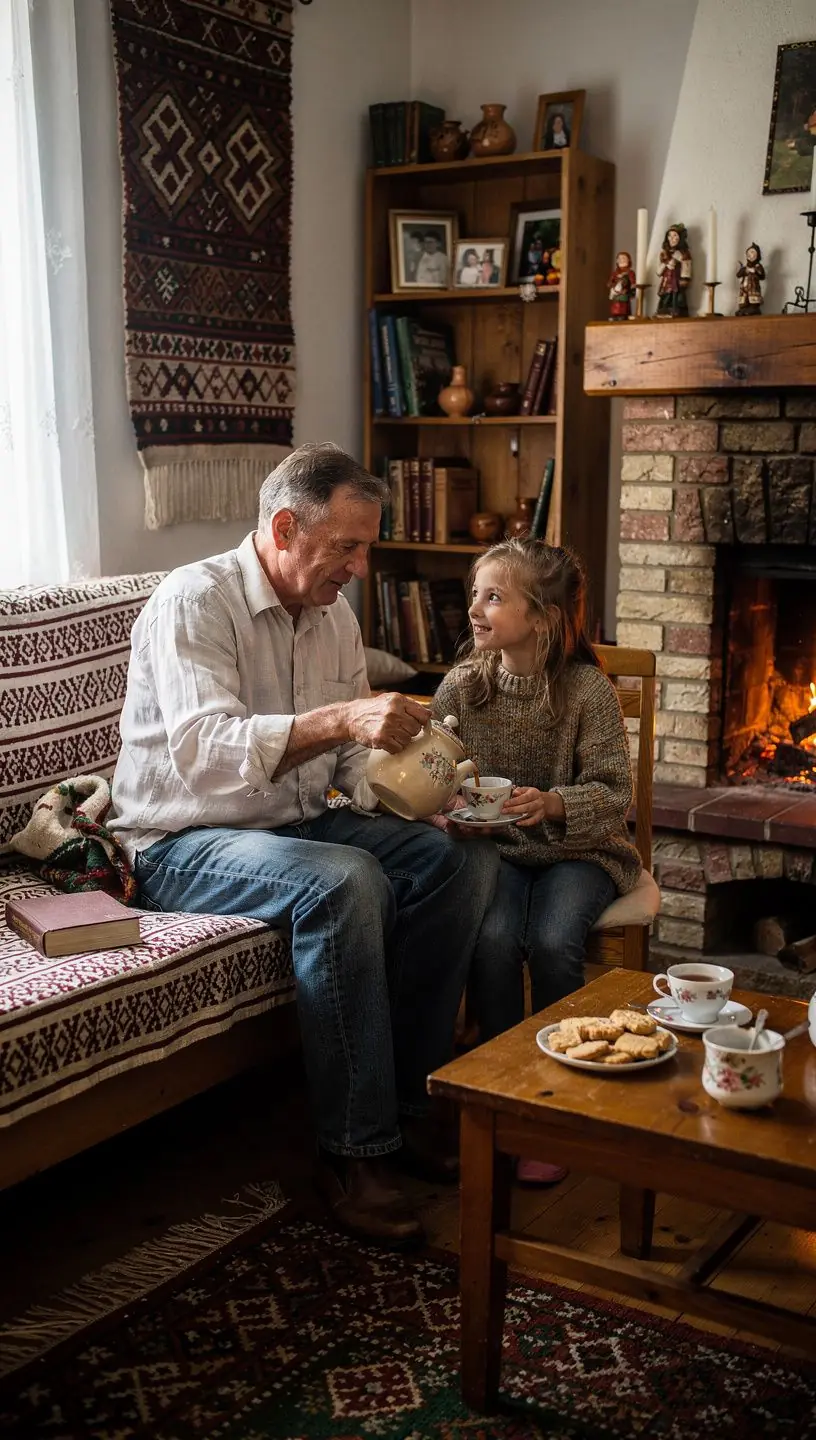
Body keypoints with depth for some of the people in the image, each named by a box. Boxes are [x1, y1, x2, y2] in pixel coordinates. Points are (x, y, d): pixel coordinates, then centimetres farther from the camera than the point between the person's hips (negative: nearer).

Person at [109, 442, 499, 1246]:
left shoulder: (333, 614, 8)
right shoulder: (194, 602, -15)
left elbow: (355, 760, 12)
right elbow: (202, 752, -31)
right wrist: (339, 719, -40)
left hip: (300, 824, 8)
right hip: (184, 843, -7)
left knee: (465, 861, -11)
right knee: (344, 883, -35)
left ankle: (406, 1099, -4)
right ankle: (352, 1149, -23)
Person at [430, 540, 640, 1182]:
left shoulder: (588, 690, -10)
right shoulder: (459, 687, -2)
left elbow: (615, 792, -11)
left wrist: (552, 805, -29)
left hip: (575, 849, -2)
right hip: (493, 847, 2)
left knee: (552, 942, -29)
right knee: (492, 938, -28)